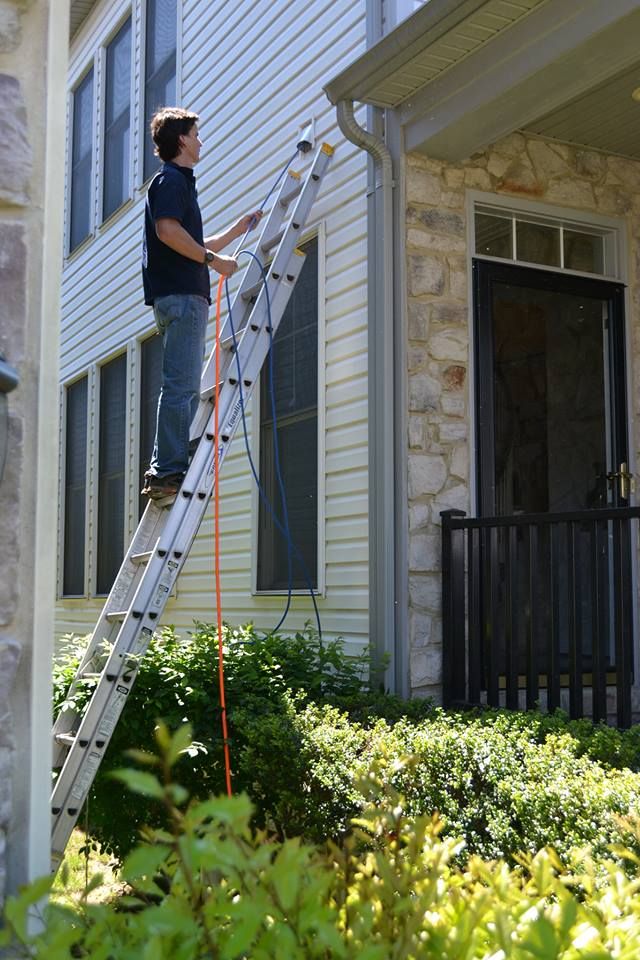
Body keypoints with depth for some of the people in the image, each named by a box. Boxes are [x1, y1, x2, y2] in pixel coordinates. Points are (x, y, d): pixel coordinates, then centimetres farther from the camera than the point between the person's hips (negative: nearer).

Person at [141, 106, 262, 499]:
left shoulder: (181, 182, 29)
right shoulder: (171, 179, -2)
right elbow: (167, 230, -19)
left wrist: (238, 229, 36)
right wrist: (213, 259, -16)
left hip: (187, 297, 10)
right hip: (180, 294, -10)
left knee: (186, 389, 8)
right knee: (182, 386, -15)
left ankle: (162, 472, 7)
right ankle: (169, 471, -17)